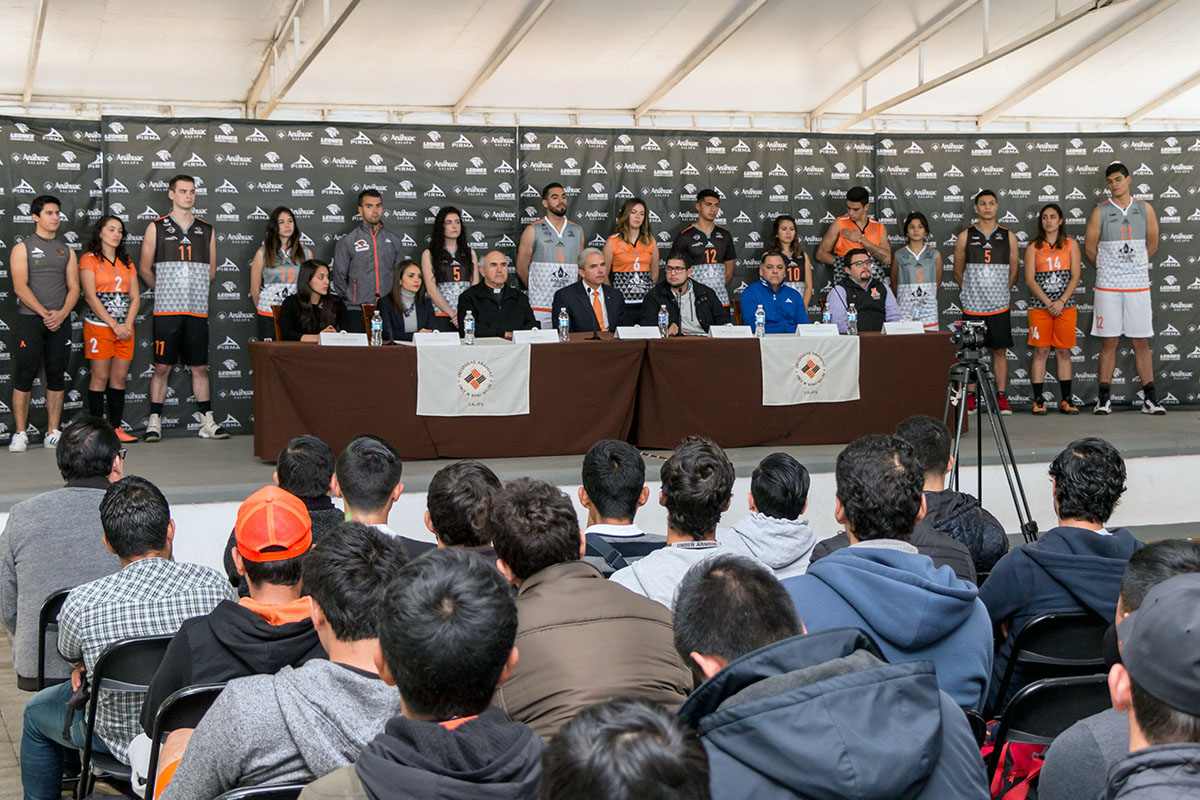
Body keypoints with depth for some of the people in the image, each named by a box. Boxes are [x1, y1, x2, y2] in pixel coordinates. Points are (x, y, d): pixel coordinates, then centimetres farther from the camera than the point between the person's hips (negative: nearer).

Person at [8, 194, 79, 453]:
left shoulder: (67, 251, 15)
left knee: (57, 377, 2)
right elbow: (20, 287, -6)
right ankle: (20, 434, -1)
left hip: (60, 321, 4)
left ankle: (53, 433, 6)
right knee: (25, 376, -4)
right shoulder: (23, 247, 3)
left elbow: (74, 288, 9)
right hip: (29, 318, -4)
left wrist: (62, 313, -9)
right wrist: (44, 314, -15)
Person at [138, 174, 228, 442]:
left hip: (197, 310, 2)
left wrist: (191, 290, 13)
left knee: (200, 368, 5)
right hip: (166, 310, -2)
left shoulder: (206, 230, 12)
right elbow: (145, 269, 9)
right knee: (162, 367, -1)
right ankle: (154, 422, 5)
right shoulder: (156, 228, 4)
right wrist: (165, 290, 11)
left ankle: (207, 422, 9)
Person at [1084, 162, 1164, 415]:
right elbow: (1089, 248, 5)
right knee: (1108, 342, 0)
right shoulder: (1100, 212, 2)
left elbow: (1152, 245, 14)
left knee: (1142, 342, 2)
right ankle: (1104, 397, 5)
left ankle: (1149, 397, 5)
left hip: (1138, 285, 1)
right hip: (1107, 287, -1)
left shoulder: (1145, 209, 7)